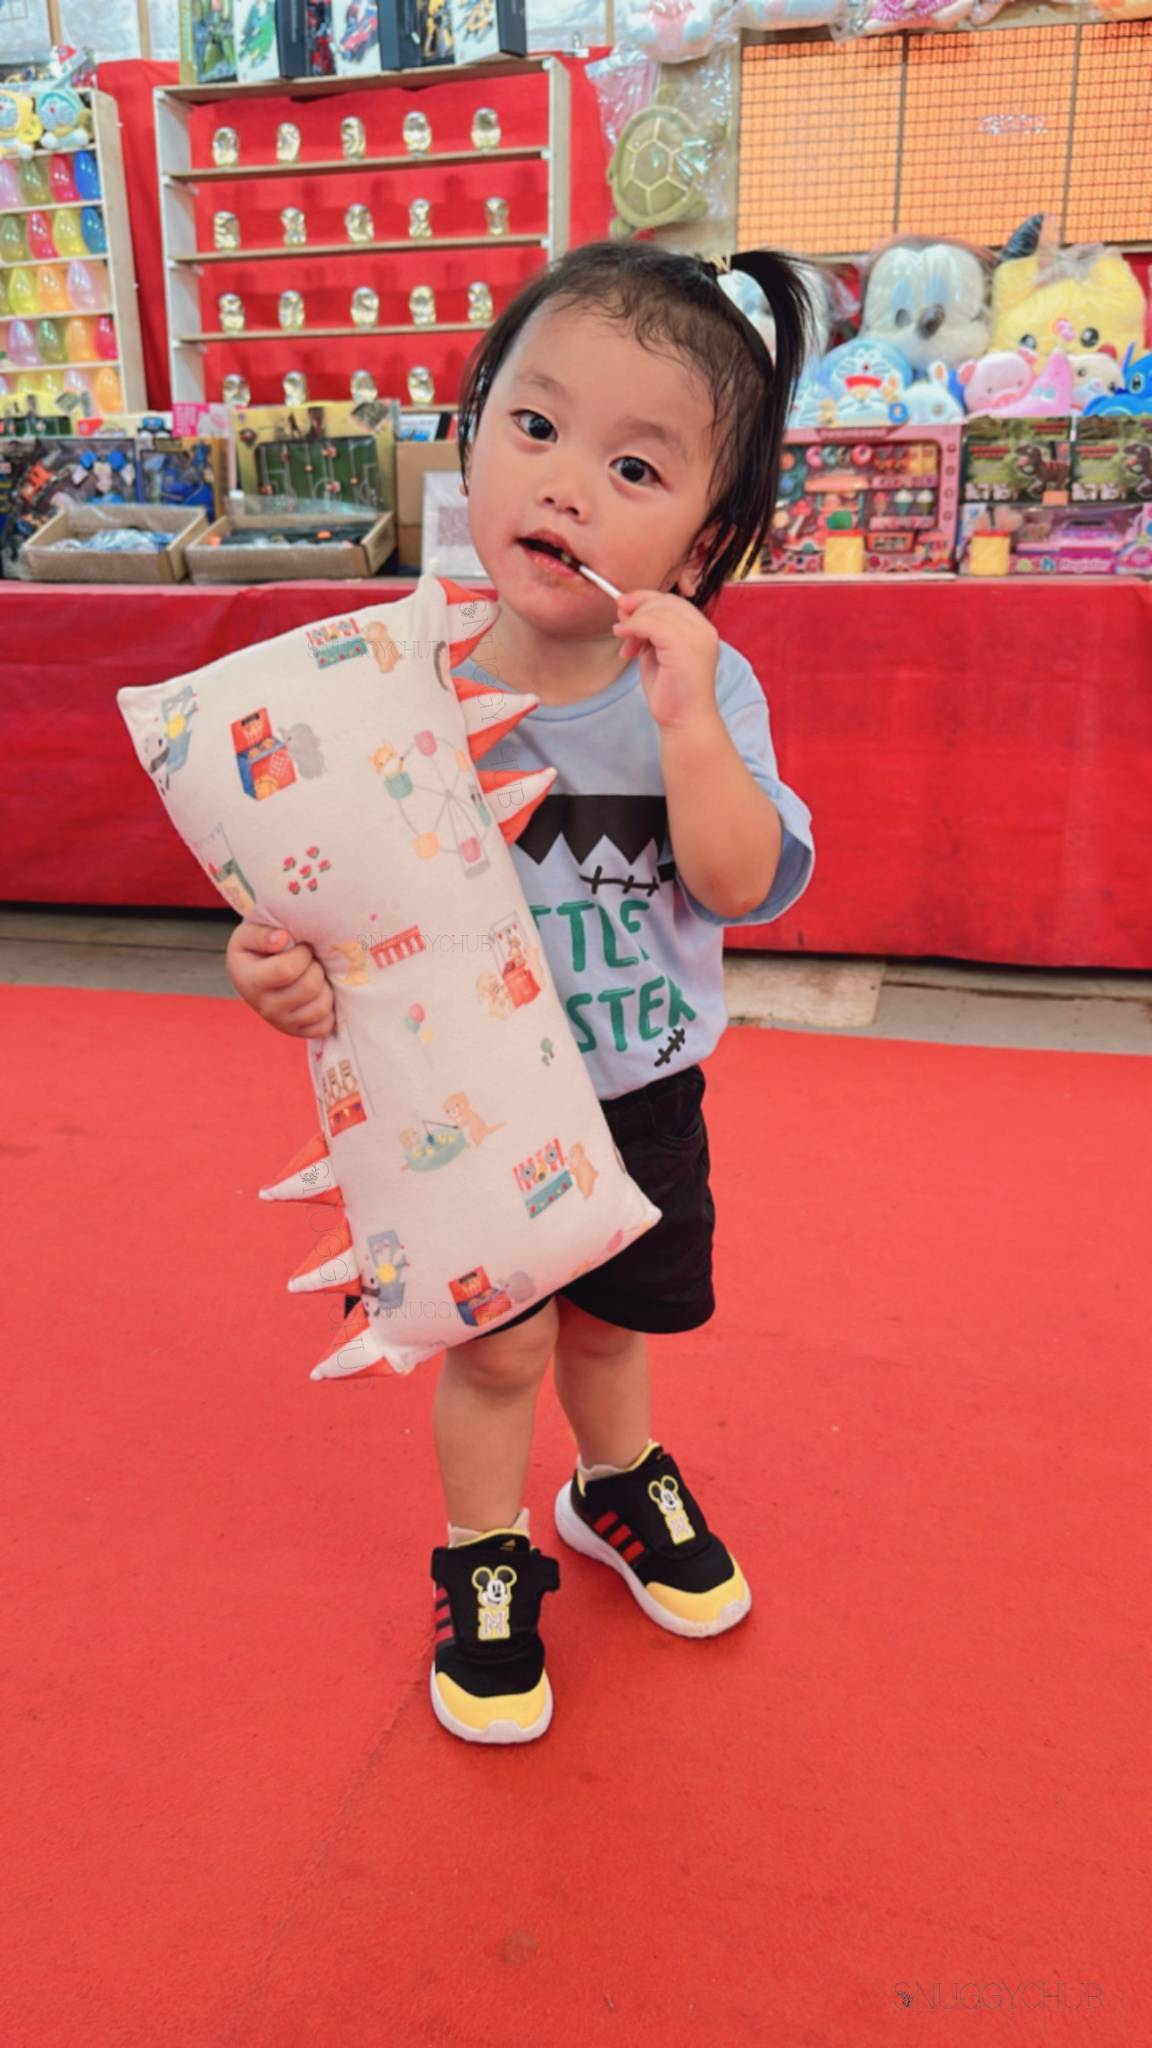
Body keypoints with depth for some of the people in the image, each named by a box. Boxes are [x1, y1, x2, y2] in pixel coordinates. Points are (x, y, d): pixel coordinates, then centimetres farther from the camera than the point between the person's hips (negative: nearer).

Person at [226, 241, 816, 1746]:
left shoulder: (705, 691, -15)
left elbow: (753, 888, -24)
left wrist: (687, 724, -36)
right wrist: (286, 963, -30)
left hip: (641, 1094, 2)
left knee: (610, 1315, 22)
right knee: (497, 1344, 11)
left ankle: (619, 1486, 53)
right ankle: (482, 1561, 40)